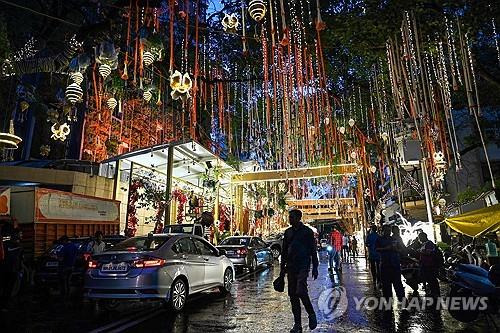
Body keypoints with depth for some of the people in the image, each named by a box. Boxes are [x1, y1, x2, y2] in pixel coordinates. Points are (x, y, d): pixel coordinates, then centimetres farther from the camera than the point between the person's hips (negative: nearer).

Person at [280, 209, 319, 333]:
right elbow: (284, 251, 16)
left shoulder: (307, 231, -1)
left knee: (301, 292, -17)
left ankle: (311, 314, 11)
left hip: (303, 266, -5)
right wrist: (282, 268, 13)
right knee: (292, 295, 5)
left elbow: (313, 250, -1)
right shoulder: (288, 232, 12)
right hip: (291, 267, 5)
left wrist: (315, 268, -5)